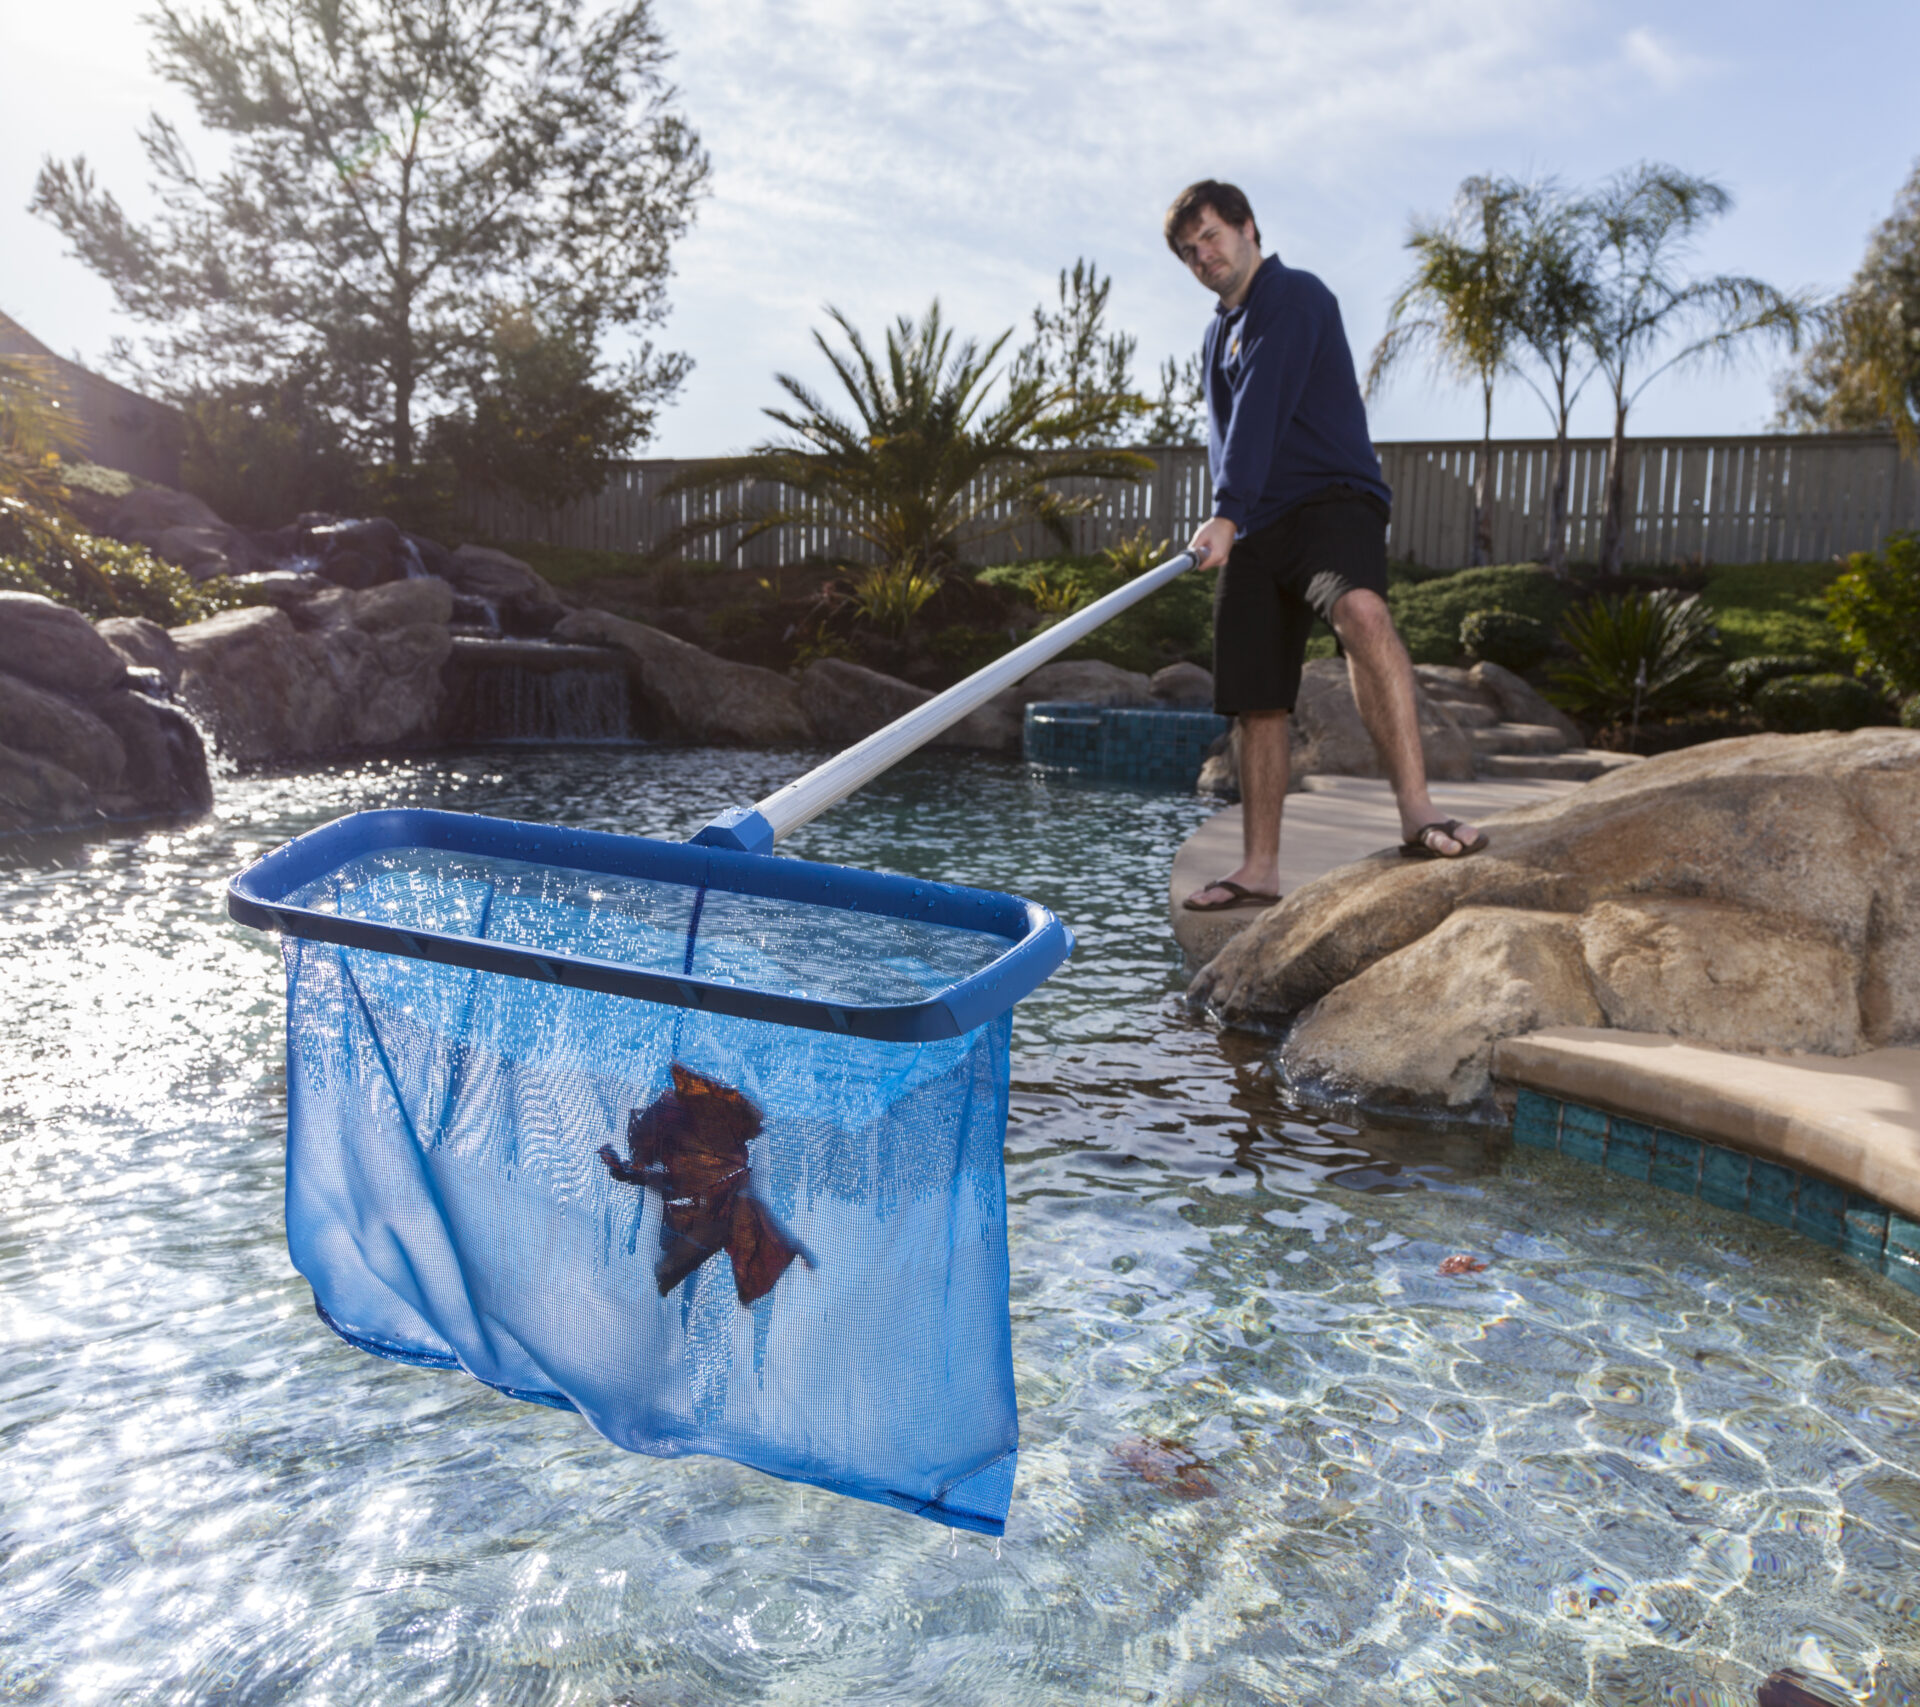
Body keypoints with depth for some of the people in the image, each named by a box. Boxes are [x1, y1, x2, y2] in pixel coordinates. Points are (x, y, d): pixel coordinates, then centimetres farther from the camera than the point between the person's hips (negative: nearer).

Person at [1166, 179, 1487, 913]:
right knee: (1257, 705, 4)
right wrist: (1228, 525, 17)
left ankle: (1416, 811, -45)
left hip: (1331, 498, -8)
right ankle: (1258, 869, 11)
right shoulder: (1217, 334, 24)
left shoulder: (1295, 296, -3)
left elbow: (1263, 408, -18)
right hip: (1256, 527, 8)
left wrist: (1227, 513, -28)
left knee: (1359, 608, -38)